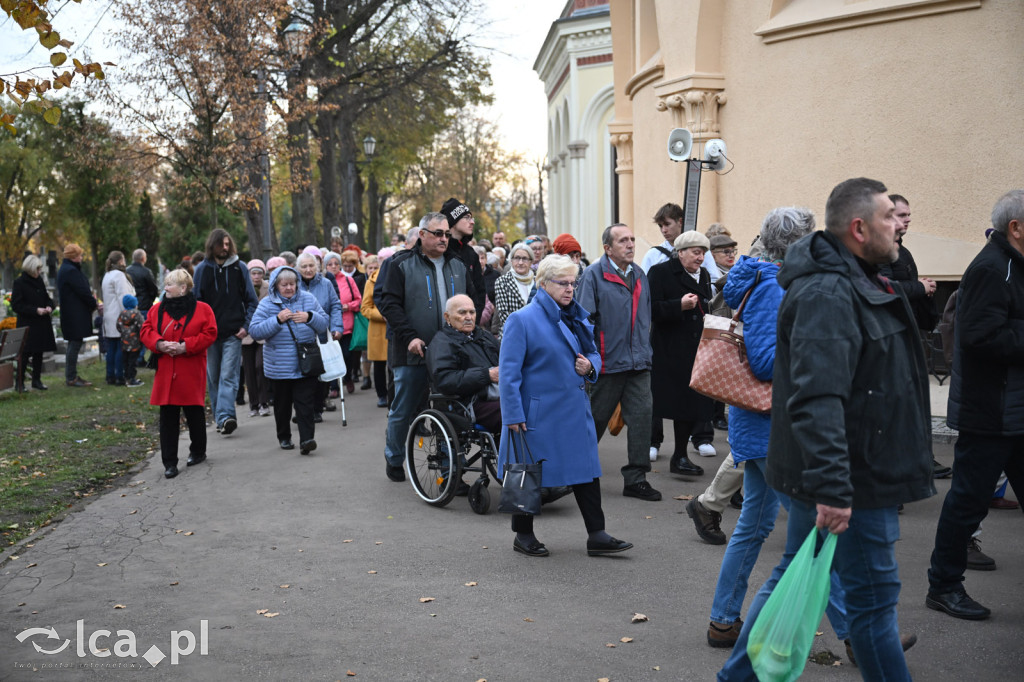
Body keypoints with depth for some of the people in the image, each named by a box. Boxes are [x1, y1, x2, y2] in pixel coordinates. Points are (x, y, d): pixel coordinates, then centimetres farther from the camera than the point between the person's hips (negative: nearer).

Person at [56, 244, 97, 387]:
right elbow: (83, 291, -16)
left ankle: (72, 376, 20)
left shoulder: (65, 269, 17)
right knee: (74, 344, -6)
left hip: (70, 315, 11)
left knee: (74, 345, 14)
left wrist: (91, 298, 7)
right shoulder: (71, 271, -17)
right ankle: (71, 378, -2)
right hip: (75, 315, -11)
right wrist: (94, 304, -5)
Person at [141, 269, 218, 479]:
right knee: (167, 417, 2)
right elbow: (146, 331, 7)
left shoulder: (202, 309, -2)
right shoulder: (156, 309, 9)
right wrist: (159, 344, -14)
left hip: (192, 373, -3)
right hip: (165, 372, 3)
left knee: (195, 413, 9)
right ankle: (169, 462, 5)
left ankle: (198, 452, 30)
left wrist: (185, 346, -18)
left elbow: (209, 334, -8)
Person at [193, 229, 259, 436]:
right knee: (213, 378, 7)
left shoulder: (239, 268, 5)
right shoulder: (202, 269, 7)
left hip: (233, 333, -2)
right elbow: (196, 301, 10)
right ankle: (220, 418, 17)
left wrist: (246, 326, -3)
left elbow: (252, 300, 8)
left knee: (228, 376, -12)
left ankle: (225, 416, -20)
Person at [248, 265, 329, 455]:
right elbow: (254, 331, -11)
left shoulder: (308, 299, 4)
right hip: (280, 366, 0)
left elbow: (324, 324, 6)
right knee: (283, 403, 12)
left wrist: (310, 317, -14)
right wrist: (278, 320, -20)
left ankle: (306, 438, -9)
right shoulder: (267, 304, -2)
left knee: (305, 403, -6)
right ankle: (284, 437, 28)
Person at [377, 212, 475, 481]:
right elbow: (390, 303, -7)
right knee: (404, 410, 5)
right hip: (413, 352, -4)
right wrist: (409, 337, -16)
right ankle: (394, 459, 25)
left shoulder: (458, 265, 13)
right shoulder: (401, 264, -2)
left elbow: (472, 300, 20)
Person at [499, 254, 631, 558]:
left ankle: (597, 536, 12)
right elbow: (509, 371, -14)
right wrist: (514, 416, -17)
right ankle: (523, 535, 22)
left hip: (575, 410, 7)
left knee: (587, 470, 5)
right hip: (538, 412, -6)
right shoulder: (522, 319, -11)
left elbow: (594, 354, 22)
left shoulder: (577, 318, 10)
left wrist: (590, 366, -3)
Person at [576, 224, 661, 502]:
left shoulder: (640, 276, 14)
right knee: (595, 418, 6)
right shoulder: (594, 275, -6)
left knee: (642, 415, -2)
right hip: (609, 362, -5)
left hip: (639, 363, 5)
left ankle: (635, 479, 6)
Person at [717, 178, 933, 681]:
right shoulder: (828, 293, -20)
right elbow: (817, 399, -30)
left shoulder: (847, 285, 15)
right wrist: (832, 488, -34)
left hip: (846, 477, 10)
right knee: (872, 596, 4)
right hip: (851, 485, -10)